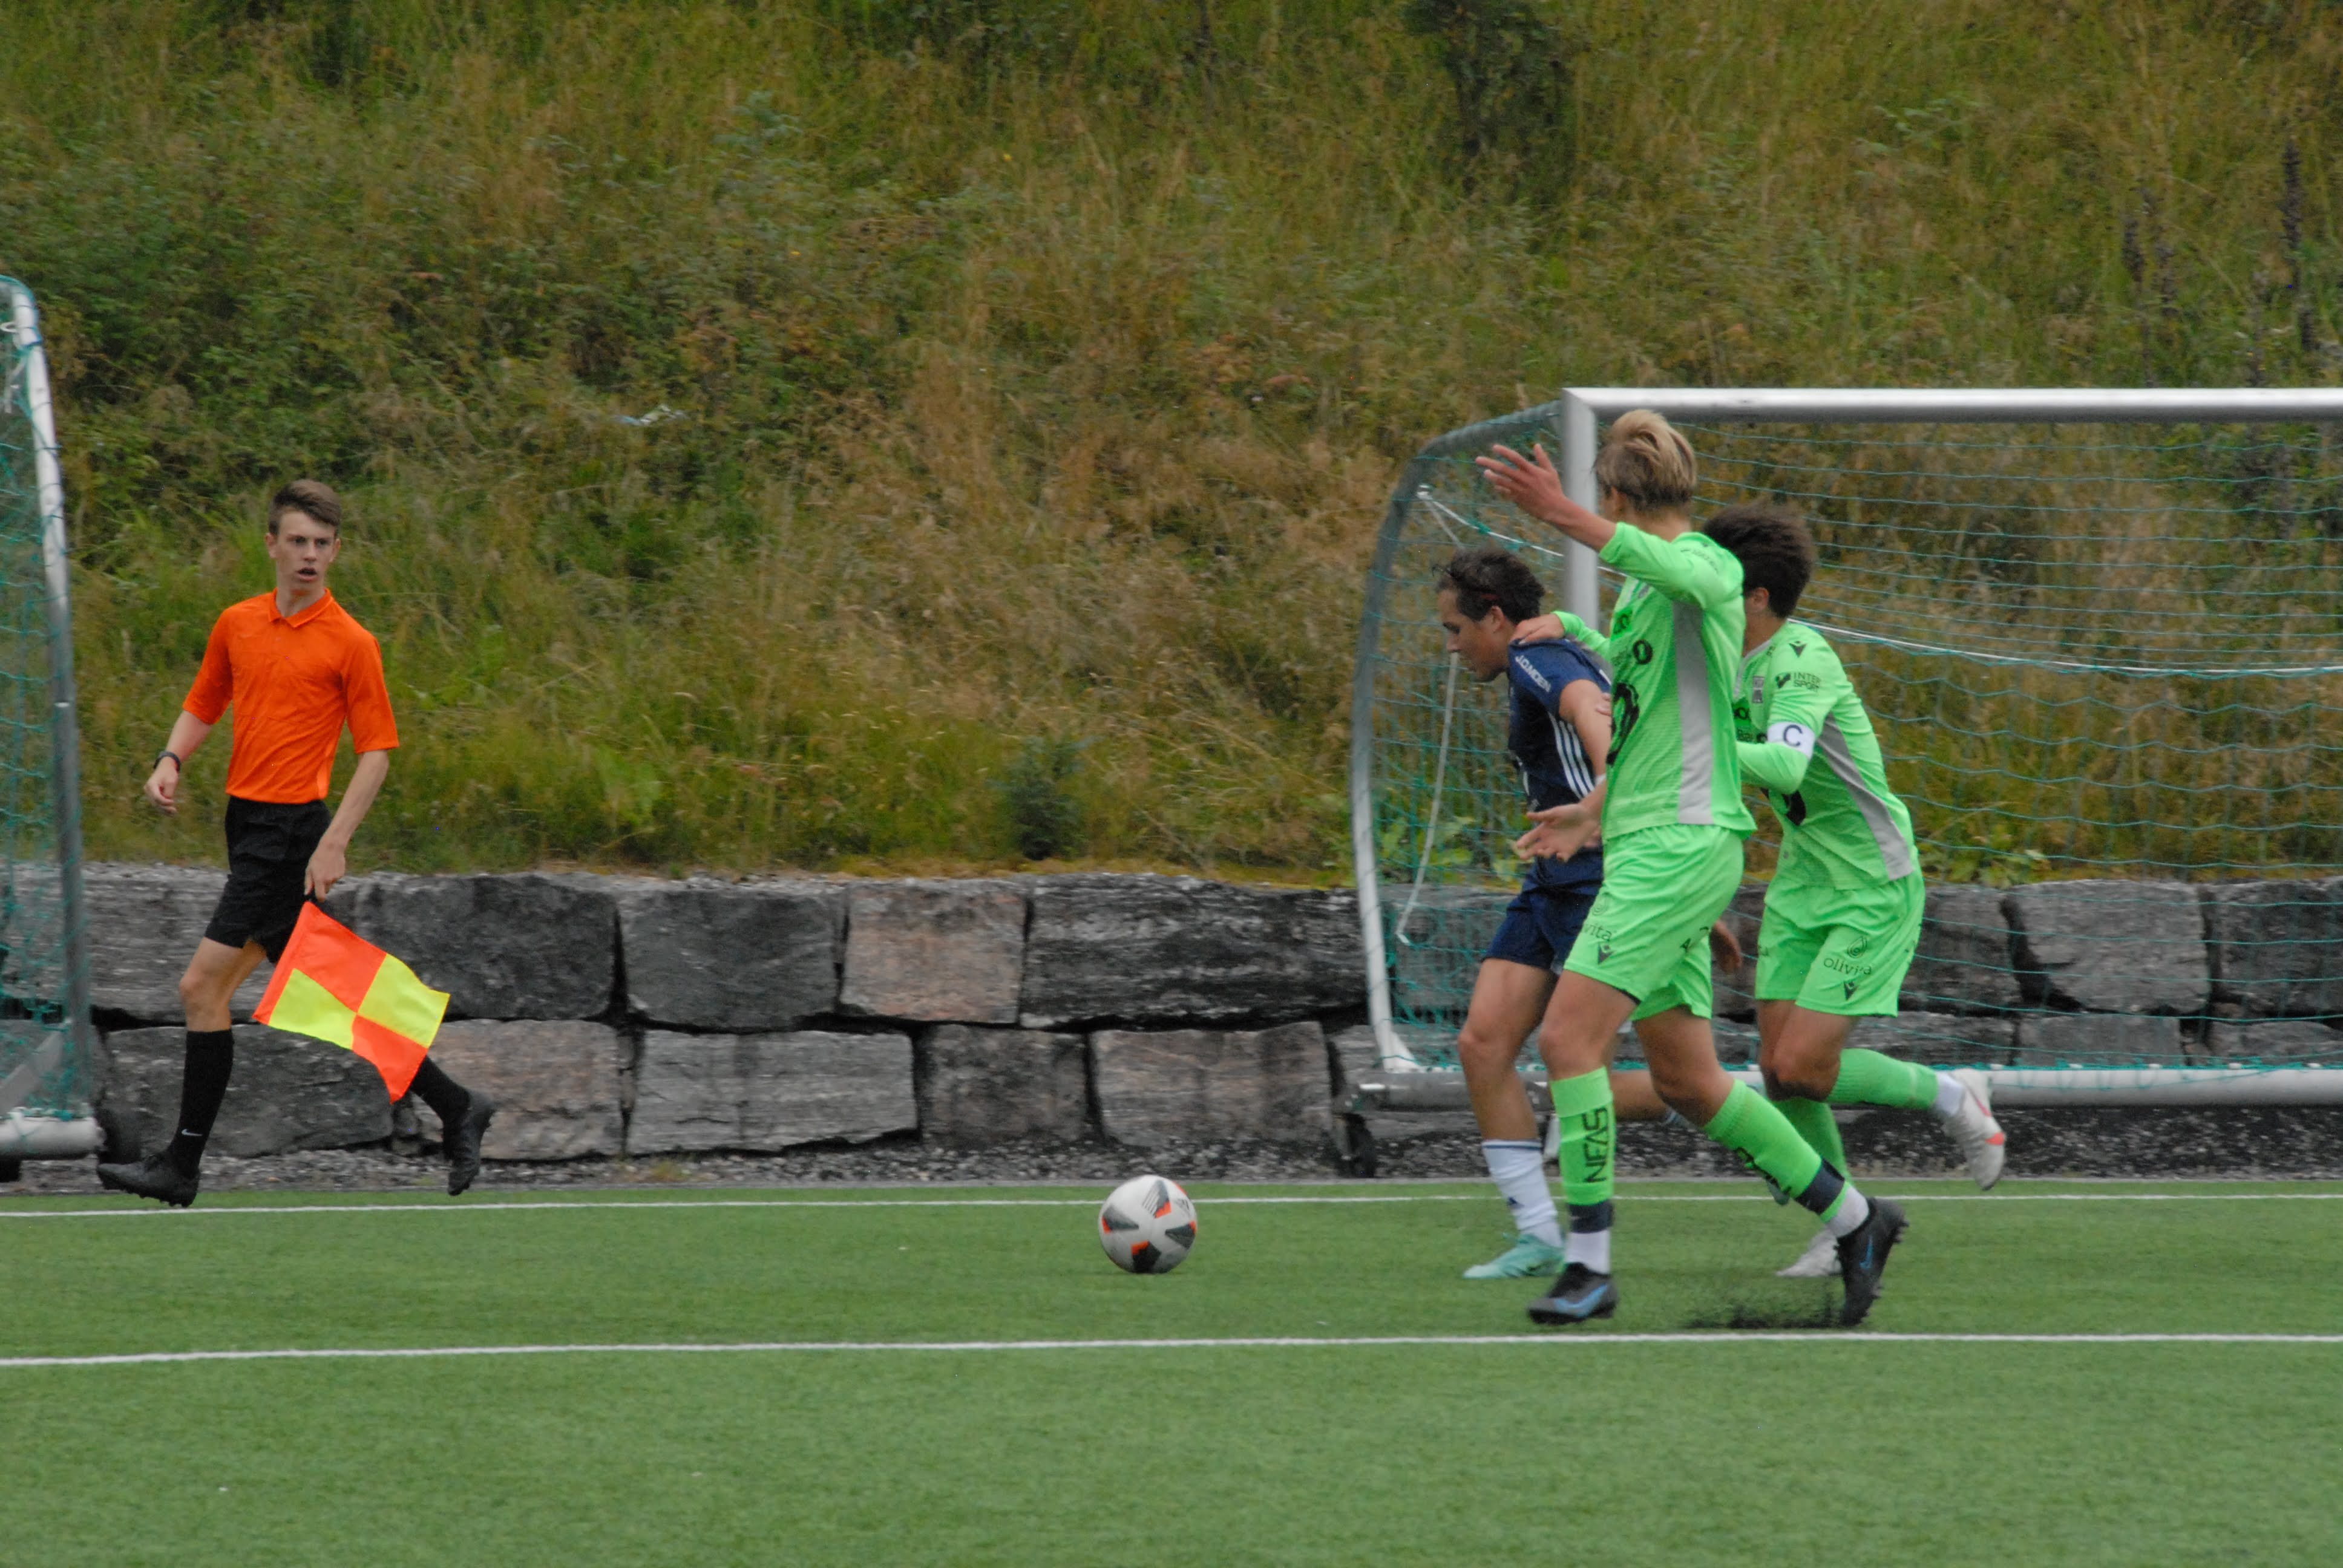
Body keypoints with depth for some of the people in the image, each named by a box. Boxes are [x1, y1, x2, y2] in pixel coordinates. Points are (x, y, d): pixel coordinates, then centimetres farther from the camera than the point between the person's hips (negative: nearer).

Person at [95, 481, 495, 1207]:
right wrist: (172, 759, 1)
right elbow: (204, 705, 22)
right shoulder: (237, 624, 10)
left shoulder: (350, 644, -8)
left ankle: (182, 1166, -4)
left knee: (204, 985, -10)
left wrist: (334, 843, -15)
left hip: (292, 831, -7)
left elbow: (378, 750, -6)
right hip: (246, 821, 7)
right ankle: (455, 1107, 18)